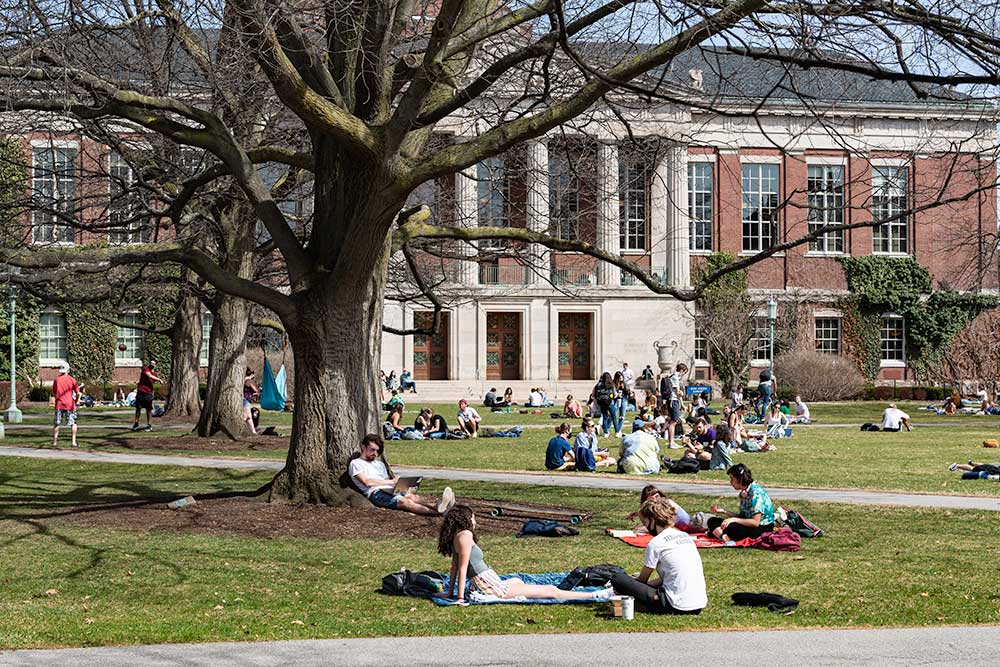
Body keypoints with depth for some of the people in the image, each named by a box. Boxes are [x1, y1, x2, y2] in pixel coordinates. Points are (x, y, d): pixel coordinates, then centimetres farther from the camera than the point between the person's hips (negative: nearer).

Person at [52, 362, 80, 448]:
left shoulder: (56, 379, 2)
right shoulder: (72, 379, -4)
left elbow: (54, 393, 9)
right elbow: (78, 393, -3)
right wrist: (76, 401, 13)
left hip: (59, 405, 2)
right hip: (69, 405, -2)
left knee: (56, 424, 10)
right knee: (73, 423, 6)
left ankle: (55, 442, 10)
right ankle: (73, 441, -2)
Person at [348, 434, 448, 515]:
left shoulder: (379, 464, 34)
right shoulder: (355, 463, 10)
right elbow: (367, 482, -6)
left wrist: (396, 482, -3)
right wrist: (391, 481, -8)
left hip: (390, 491, 7)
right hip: (376, 493, -7)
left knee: (412, 497, -27)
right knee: (403, 501, -34)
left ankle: (436, 507, -56)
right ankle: (436, 512, -58)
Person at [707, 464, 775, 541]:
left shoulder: (755, 493, -19)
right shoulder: (743, 493, 8)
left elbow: (755, 522, -22)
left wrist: (734, 519, -25)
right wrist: (723, 511, 6)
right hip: (749, 525, 10)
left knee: (730, 528, -40)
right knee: (712, 521, -4)